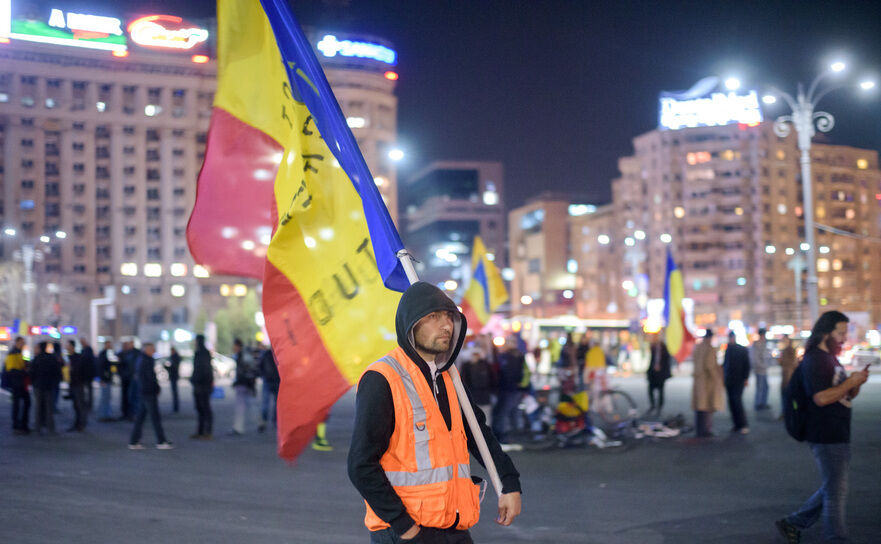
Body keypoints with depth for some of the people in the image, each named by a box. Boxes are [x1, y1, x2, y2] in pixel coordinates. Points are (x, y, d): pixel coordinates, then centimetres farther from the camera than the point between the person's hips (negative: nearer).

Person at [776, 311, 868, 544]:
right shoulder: (814, 360, -14)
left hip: (838, 435, 10)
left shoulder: (830, 358, 17)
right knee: (836, 493, -4)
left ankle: (792, 524, 25)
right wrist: (851, 382, -17)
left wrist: (856, 383, 2)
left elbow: (846, 397, 22)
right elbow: (822, 397, -24)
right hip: (826, 437, -10)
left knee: (832, 490, 15)